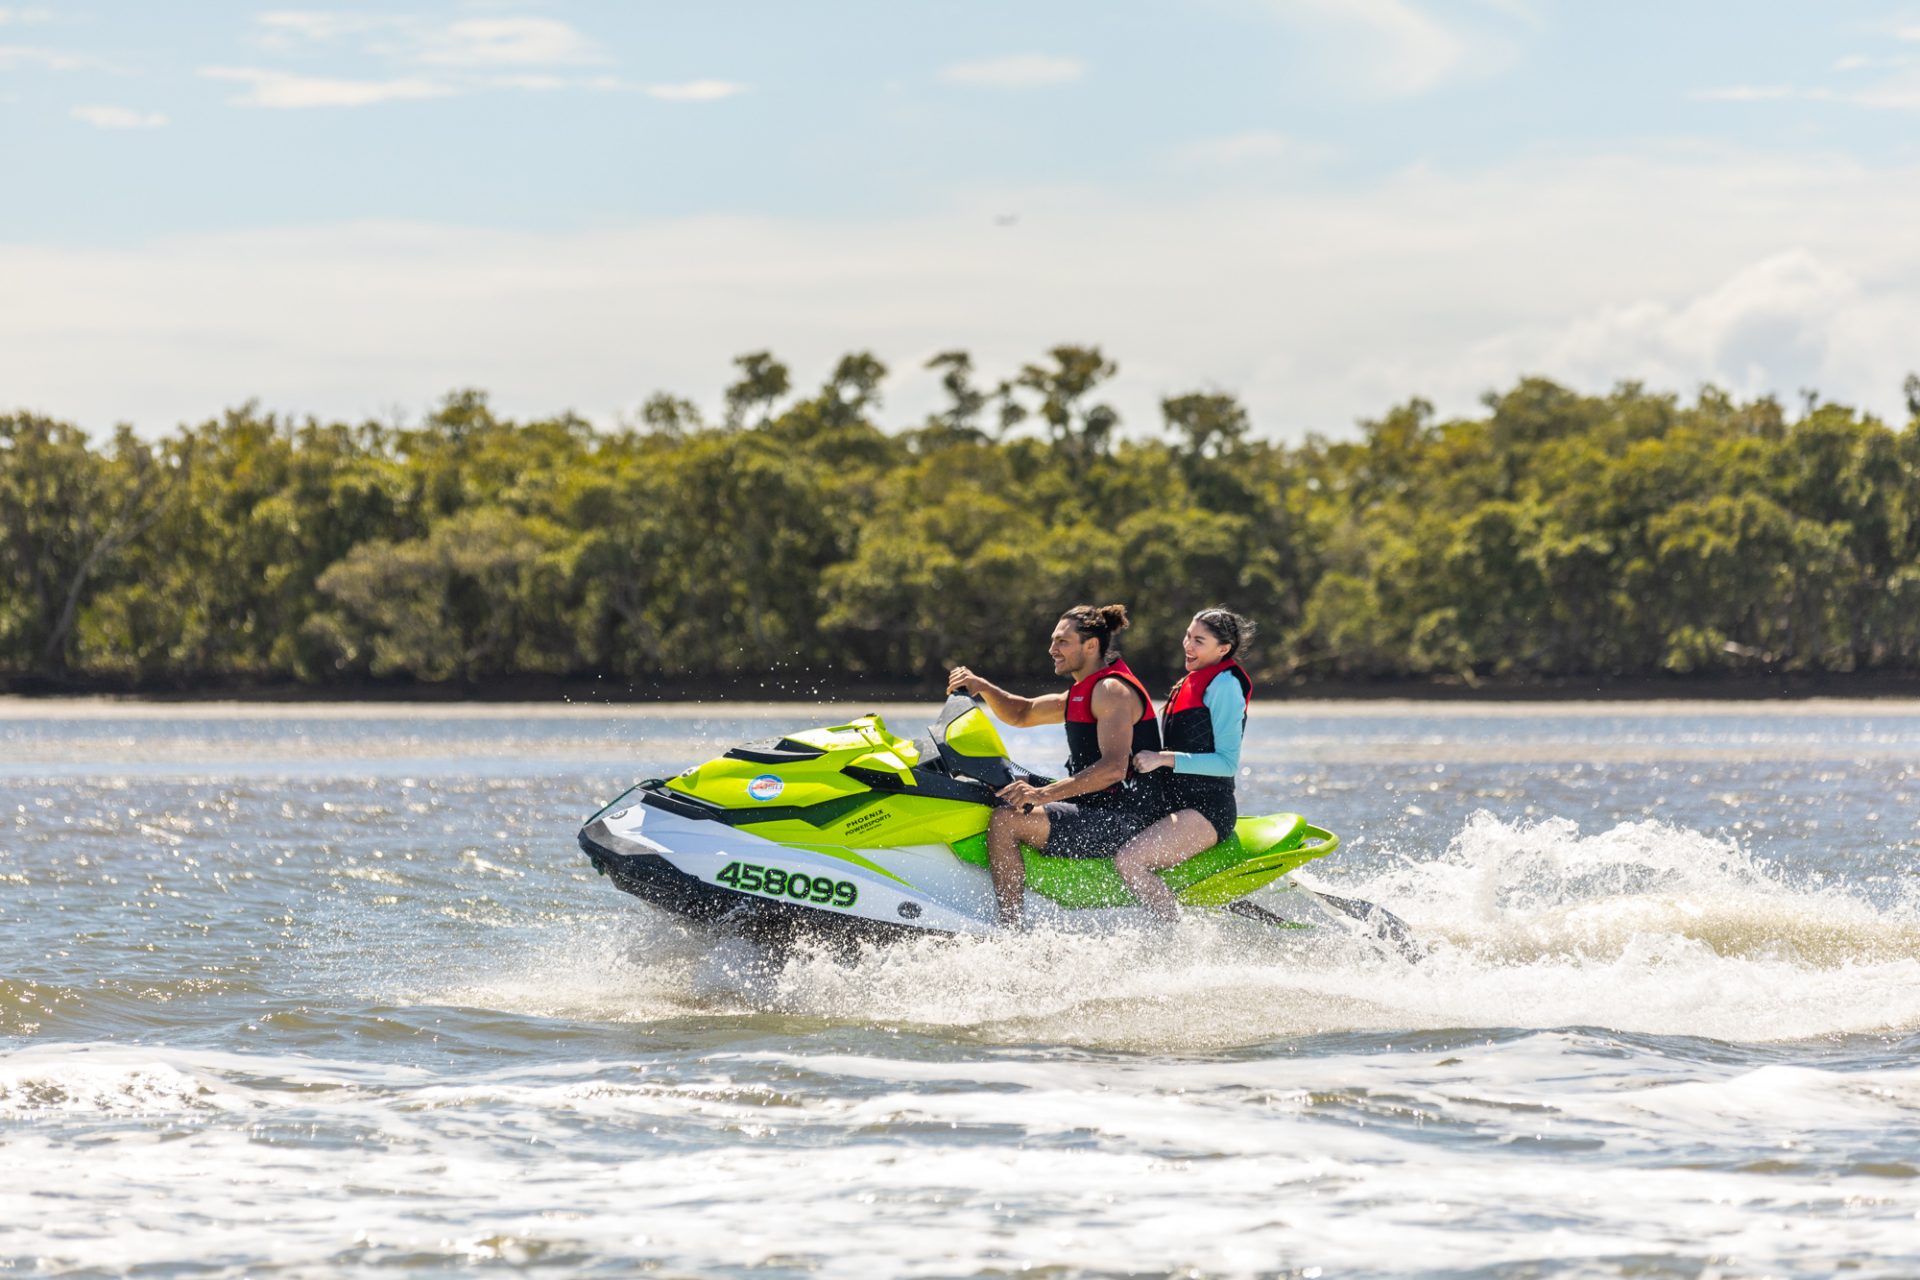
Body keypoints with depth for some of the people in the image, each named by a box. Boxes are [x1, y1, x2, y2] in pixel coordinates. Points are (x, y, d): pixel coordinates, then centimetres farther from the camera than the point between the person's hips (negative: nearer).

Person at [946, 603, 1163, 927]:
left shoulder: (1111, 690, -14)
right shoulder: (1083, 692, 19)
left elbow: (1114, 768, -27)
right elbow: (1022, 714, 28)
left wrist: (1044, 793, -34)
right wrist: (983, 688, 8)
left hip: (1125, 816, -11)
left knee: (1005, 822, -22)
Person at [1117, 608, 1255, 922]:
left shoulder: (1224, 684, -10)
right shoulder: (1194, 682, 19)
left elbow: (1226, 762, -16)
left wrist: (1163, 759, -20)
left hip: (1206, 810, -10)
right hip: (1179, 805, 10)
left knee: (1127, 861, -25)